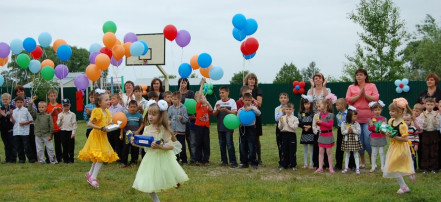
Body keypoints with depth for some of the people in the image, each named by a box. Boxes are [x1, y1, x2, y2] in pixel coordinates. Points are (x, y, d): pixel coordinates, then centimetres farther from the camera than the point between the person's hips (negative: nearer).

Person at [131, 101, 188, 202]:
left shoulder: (163, 129, -14)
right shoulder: (146, 129, 1)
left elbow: (171, 145, -19)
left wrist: (159, 146, -33)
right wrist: (135, 143, -5)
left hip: (163, 158, -4)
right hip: (151, 159, 5)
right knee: (148, 185, 5)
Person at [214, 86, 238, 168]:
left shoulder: (232, 101, -1)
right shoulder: (218, 102, 11)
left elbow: (234, 113, -8)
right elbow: (214, 114, 9)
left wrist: (226, 110, -24)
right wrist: (217, 110, -12)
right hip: (220, 126, 5)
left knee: (229, 144, -9)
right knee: (222, 144, 8)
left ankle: (233, 162, -6)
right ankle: (224, 161, 17)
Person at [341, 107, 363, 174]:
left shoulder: (356, 123, -3)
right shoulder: (344, 123, -5)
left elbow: (358, 131, -8)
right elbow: (342, 132, -6)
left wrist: (353, 130, -21)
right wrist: (347, 131, -22)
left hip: (355, 140, 0)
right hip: (347, 140, 0)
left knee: (356, 154, 5)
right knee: (347, 154, 9)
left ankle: (357, 168, 10)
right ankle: (346, 168, 18)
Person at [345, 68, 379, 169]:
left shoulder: (372, 86, 9)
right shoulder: (351, 87, 13)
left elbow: (375, 99, -2)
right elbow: (348, 100, 1)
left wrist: (365, 94, -11)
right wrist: (359, 95, -9)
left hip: (368, 116, -2)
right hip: (355, 116, 2)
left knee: (368, 139, -8)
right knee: (359, 139, 3)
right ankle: (363, 162, 15)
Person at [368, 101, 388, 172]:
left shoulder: (383, 119, 0)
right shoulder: (371, 119, 1)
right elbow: (369, 129, 0)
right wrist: (371, 125, -20)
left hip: (381, 137, 0)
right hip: (374, 138, 0)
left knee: (381, 152, 4)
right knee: (374, 152, 5)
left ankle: (382, 166, 12)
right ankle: (373, 166, 11)